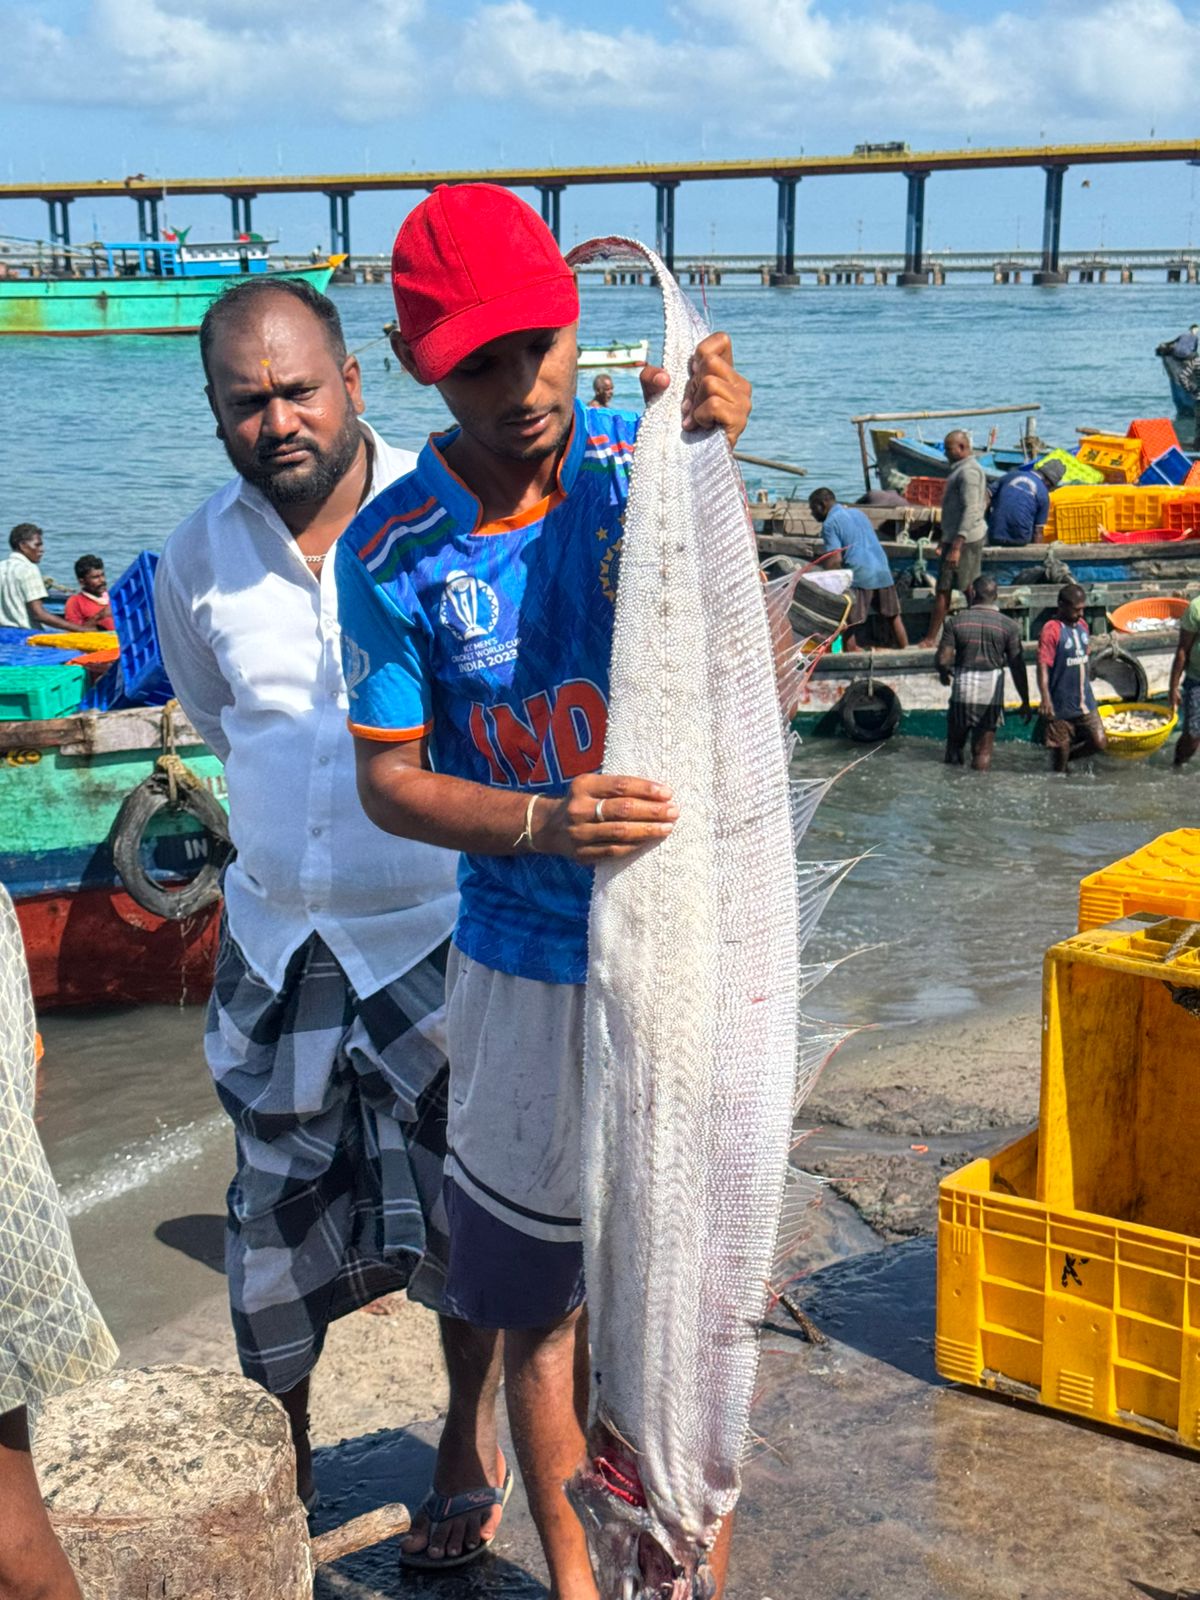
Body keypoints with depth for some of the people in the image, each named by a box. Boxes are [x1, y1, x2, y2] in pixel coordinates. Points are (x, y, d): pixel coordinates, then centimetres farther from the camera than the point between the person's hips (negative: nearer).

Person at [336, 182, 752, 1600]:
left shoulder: (636, 471, -7)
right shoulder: (393, 551, -9)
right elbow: (388, 782, -6)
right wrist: (544, 824, -25)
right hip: (525, 964, 0)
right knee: (540, 1289, 13)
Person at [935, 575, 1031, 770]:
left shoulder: (955, 621, -6)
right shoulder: (1008, 626, -5)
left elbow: (943, 660, -8)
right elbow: (1017, 666, -4)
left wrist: (944, 673, 16)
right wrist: (1025, 701, 5)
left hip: (962, 689, 0)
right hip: (992, 692, 0)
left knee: (955, 744, 18)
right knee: (983, 752, 7)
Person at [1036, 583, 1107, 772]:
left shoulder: (1082, 625, 8)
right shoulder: (1051, 630, -15)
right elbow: (1043, 666, -22)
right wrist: (1045, 699, -33)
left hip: (1085, 702, 6)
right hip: (1060, 705, -6)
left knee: (1100, 743, 3)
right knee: (1061, 748, 3)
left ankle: (1067, 757, 26)